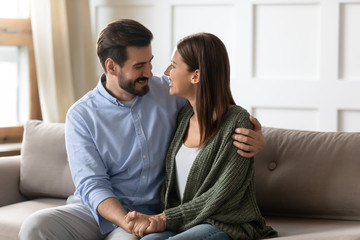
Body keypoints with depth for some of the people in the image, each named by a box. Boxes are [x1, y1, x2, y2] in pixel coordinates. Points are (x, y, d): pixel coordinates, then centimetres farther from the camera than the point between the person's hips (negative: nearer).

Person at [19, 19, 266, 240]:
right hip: (93, 210, 1)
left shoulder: (168, 92, 3)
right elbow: (91, 185, -11)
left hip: (147, 212, 0)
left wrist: (256, 137, -14)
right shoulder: (81, 115, -3)